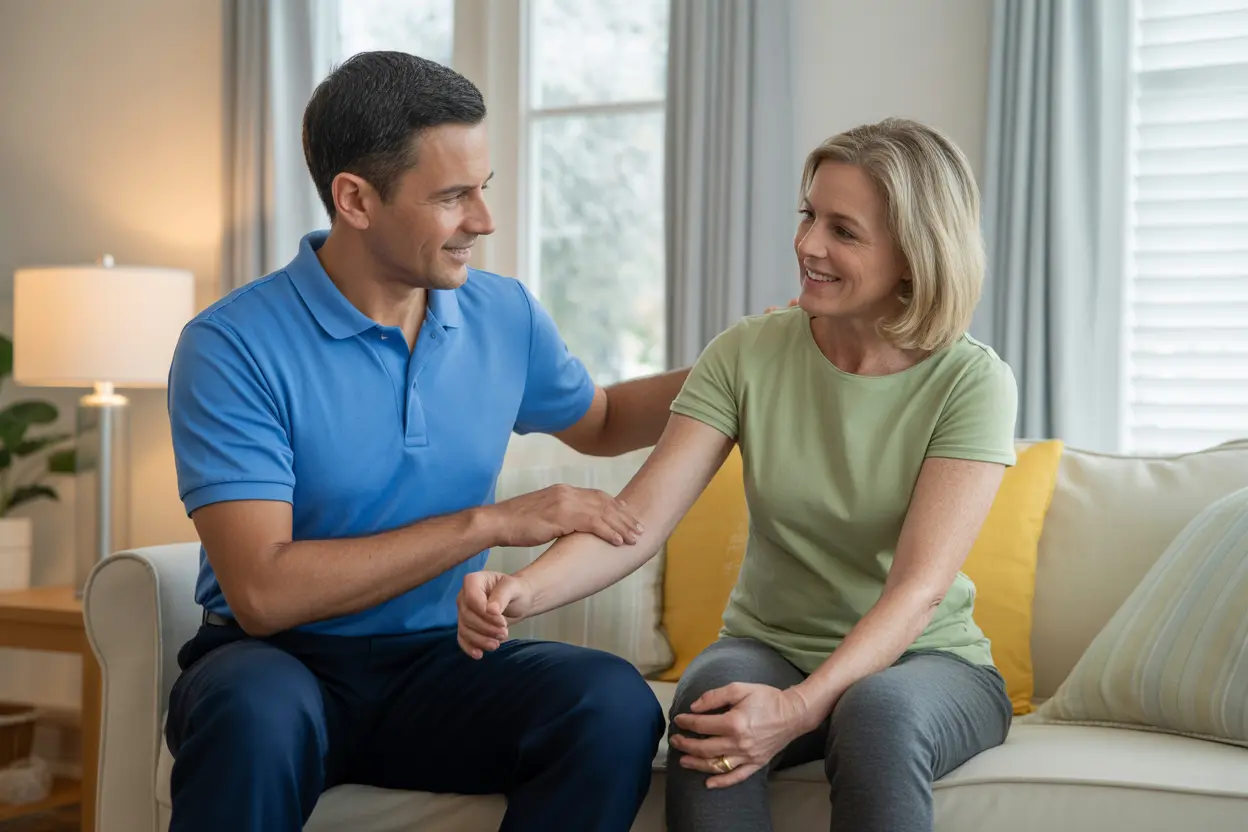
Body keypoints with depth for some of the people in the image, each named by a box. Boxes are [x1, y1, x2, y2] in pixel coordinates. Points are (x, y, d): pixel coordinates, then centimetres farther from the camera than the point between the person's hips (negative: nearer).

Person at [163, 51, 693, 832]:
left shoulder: (505, 315, 3)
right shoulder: (233, 346, -13)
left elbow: (598, 422, 25)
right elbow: (262, 592, -22)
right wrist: (491, 522, -20)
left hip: (442, 656, 5)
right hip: (283, 659, -4)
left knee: (615, 702, -25)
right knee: (258, 712, -39)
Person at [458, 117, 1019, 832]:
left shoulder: (972, 383, -11)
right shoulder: (747, 355, -4)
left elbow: (920, 585, -20)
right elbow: (639, 518, -12)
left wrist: (798, 709, -36)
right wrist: (525, 591, -32)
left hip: (926, 662, -1)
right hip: (770, 648, 2)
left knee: (878, 709, -36)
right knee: (712, 694, -33)